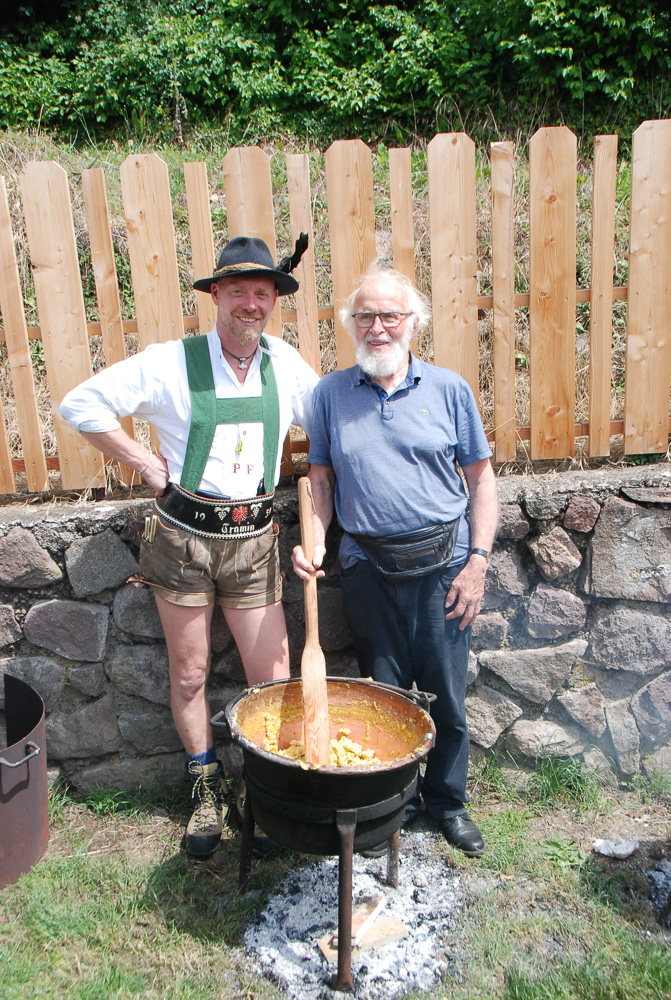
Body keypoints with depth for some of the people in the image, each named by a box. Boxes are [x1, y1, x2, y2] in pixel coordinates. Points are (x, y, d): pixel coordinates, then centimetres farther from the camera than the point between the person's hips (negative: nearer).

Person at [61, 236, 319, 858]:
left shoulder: (285, 364, 1)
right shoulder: (170, 364, -8)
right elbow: (80, 405, -2)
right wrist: (140, 460, -5)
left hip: (253, 541, 2)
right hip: (183, 538, -1)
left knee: (274, 678, 4)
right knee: (189, 674, 11)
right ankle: (207, 790, 31)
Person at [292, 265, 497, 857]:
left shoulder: (448, 389, 1)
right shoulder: (331, 393, 4)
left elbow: (481, 476, 3)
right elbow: (321, 478, 10)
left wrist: (479, 560, -5)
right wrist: (314, 540, -6)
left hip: (442, 564, 0)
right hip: (368, 567, 1)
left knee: (445, 694, 8)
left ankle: (448, 802, 32)